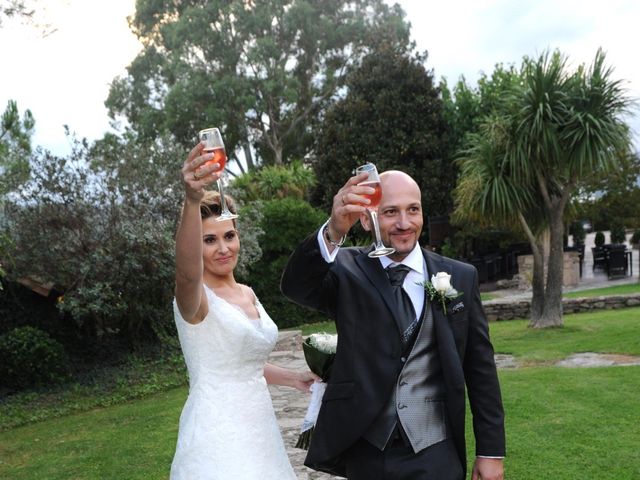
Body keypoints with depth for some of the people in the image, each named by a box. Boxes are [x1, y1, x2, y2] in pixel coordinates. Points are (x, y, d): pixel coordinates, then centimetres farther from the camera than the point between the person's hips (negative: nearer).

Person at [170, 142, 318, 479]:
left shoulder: (248, 294, 8)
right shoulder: (194, 297, -15)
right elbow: (187, 274, -41)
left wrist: (292, 378, 13)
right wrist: (192, 201, -55)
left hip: (258, 429, 7)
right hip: (217, 437, -7)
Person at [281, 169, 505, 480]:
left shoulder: (460, 277, 0)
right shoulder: (348, 271, -5)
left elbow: (480, 368, 3)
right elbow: (296, 287, -25)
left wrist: (491, 451, 4)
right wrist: (333, 232, -42)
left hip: (436, 453, 0)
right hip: (363, 453, 0)